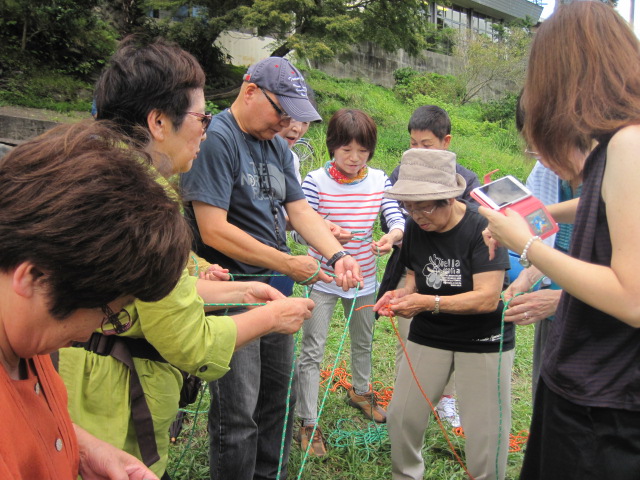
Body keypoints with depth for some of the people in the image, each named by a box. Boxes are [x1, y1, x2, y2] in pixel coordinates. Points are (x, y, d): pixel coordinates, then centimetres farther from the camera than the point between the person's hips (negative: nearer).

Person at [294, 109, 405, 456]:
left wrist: (392, 236, -34)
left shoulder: (379, 180, -4)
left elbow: (397, 218, -11)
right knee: (312, 351, -2)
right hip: (323, 277, -4)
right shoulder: (316, 180, -13)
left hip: (363, 276, 4)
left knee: (363, 341, 24)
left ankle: (360, 391, 51)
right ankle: (308, 422, 14)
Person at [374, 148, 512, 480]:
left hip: (483, 341, -4)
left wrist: (429, 303, -29)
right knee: (401, 416, 6)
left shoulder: (482, 227, -19)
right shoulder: (414, 228, -3)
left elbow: (488, 298, -22)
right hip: (428, 336, 5)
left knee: (485, 433, 0)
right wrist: (403, 294, -15)